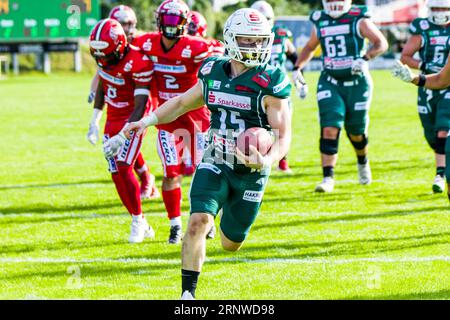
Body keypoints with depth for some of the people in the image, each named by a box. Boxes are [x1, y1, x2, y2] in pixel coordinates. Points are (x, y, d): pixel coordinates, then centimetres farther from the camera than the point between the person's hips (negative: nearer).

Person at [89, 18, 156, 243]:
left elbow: (140, 106, -25)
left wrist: (123, 136, -32)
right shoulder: (104, 57, -5)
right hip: (112, 119, 7)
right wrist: (94, 121, 13)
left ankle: (138, 220, 0)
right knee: (116, 175, 5)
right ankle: (142, 226, 16)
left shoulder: (138, 63, -26)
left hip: (131, 120, -7)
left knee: (124, 168, -18)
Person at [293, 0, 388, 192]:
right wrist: (298, 67, 11)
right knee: (329, 130, -13)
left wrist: (364, 58, -27)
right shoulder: (320, 21, 6)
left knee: (356, 132, 10)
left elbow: (381, 43, -11)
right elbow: (310, 47, 23)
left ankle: (363, 162, 42)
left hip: (356, 83, -2)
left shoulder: (358, 20, -7)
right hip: (330, 83, 2)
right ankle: (328, 178, -15)